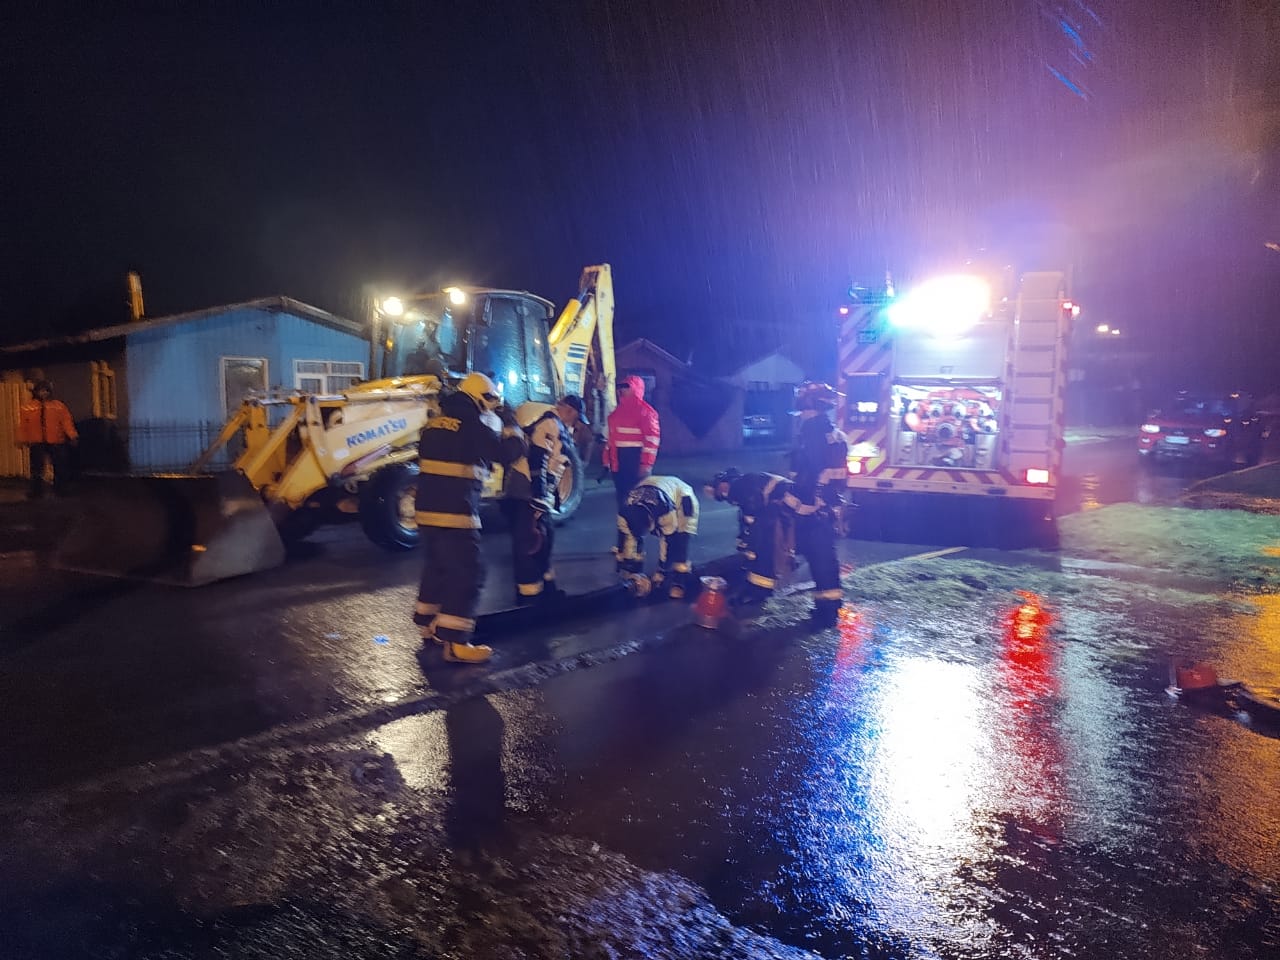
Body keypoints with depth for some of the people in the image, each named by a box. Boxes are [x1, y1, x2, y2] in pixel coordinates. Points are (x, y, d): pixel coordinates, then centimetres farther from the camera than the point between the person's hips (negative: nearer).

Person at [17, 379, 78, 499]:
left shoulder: (59, 406, 5)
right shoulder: (28, 407, 4)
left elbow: (66, 421, -3)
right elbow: (23, 425, 2)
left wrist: (72, 435, -14)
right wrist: (23, 439, -5)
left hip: (56, 442, 1)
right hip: (37, 443, -1)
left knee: (60, 467, 7)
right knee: (37, 469, 1)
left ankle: (60, 490, 20)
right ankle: (37, 492, 8)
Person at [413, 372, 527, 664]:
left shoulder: (437, 421, 14)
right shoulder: (472, 423, -10)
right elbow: (508, 453, -7)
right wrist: (510, 426, 10)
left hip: (427, 507, 9)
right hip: (455, 511, -9)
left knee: (437, 566, 22)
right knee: (467, 572, -5)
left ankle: (428, 623, 33)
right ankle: (455, 642, -7)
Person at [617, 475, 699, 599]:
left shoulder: (666, 511, -44)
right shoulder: (625, 513, -30)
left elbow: (667, 541, -32)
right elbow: (627, 539, -20)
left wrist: (661, 571, -21)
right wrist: (628, 572, -15)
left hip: (682, 498, -5)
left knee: (679, 542, -22)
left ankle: (679, 582, -12)